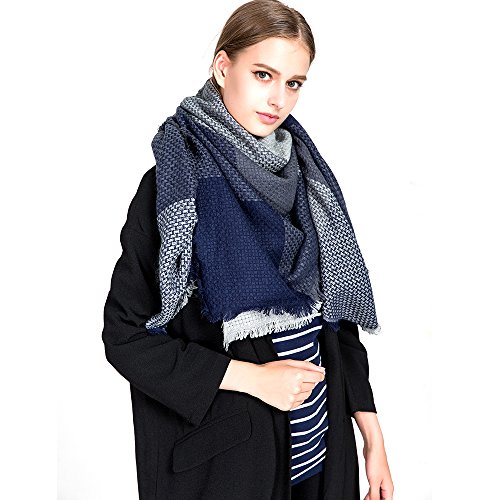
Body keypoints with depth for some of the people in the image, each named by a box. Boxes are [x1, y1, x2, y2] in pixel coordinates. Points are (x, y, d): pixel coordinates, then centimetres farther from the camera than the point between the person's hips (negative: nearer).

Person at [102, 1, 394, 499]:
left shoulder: (304, 174, 2)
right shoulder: (172, 184, -13)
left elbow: (338, 312, 5)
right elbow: (124, 333, -12)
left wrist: (372, 434, 3)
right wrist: (251, 377, -18)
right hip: (224, 456, -4)